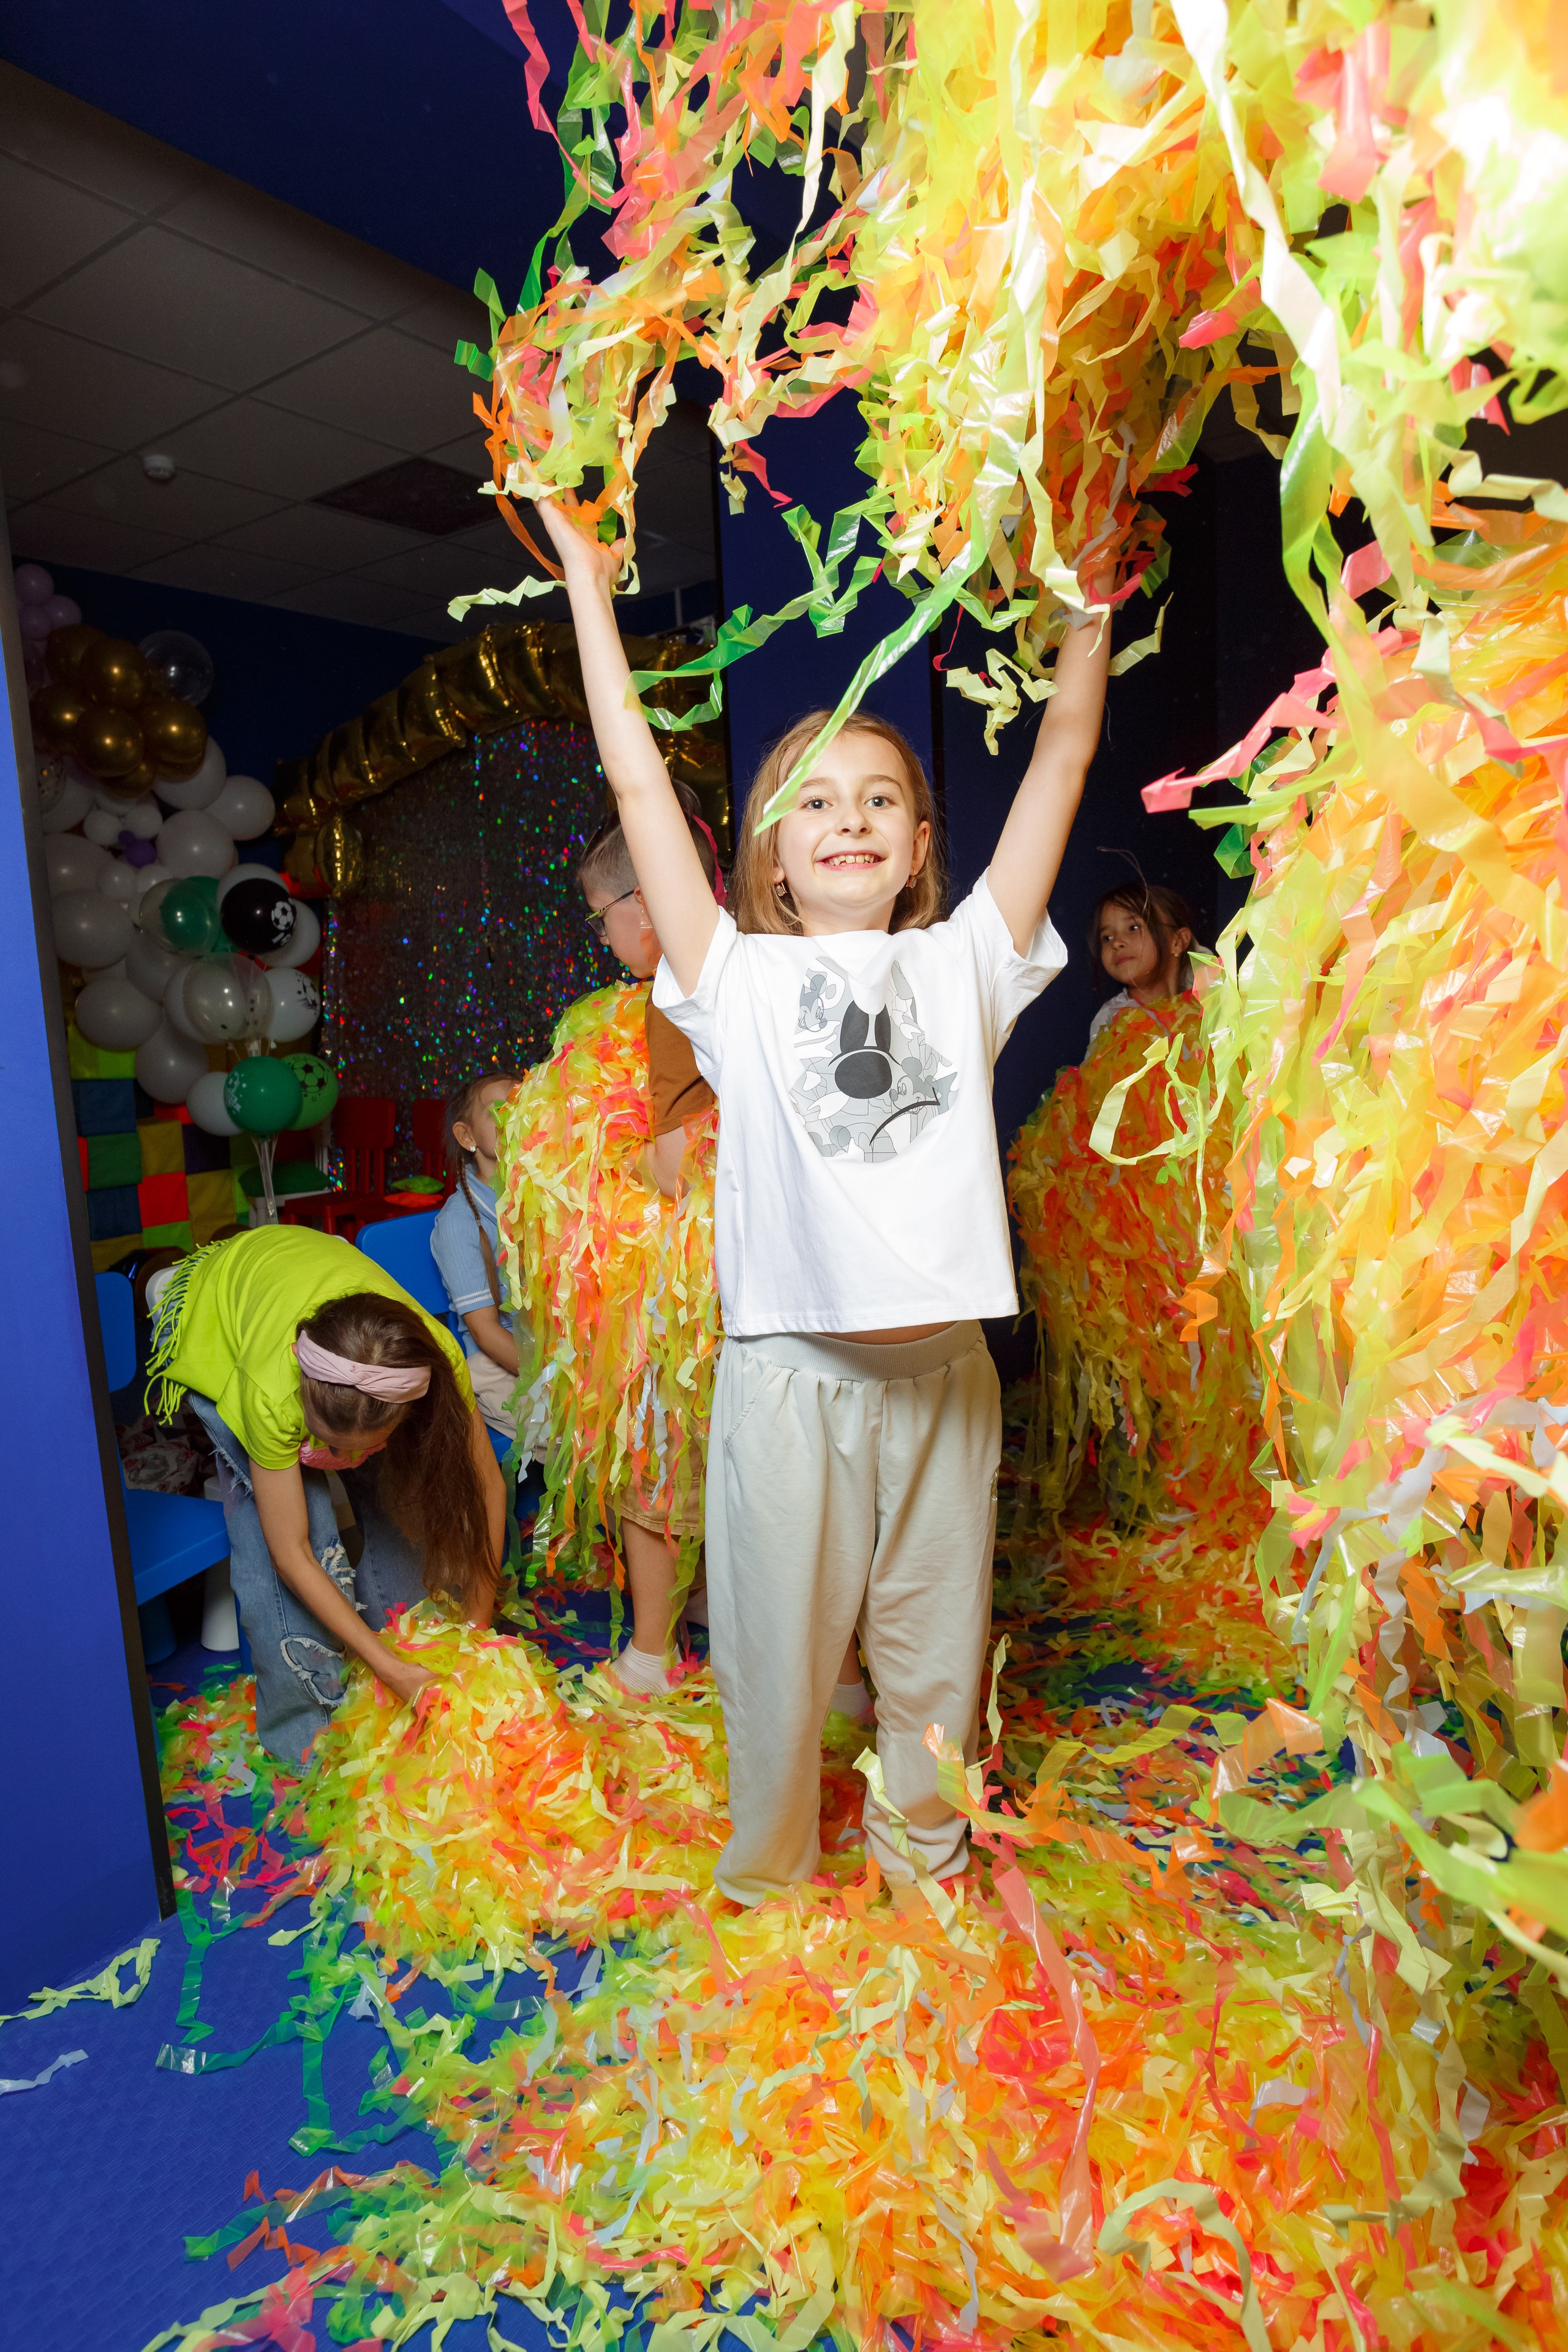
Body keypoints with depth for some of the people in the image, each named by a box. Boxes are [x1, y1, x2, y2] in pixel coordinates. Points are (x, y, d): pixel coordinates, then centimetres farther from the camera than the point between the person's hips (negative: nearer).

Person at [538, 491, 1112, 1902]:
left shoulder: (963, 964, 6)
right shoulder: (742, 980, 1)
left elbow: (1063, 758, 7)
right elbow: (639, 785, -1)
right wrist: (588, 585, 3)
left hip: (943, 1362, 2)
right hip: (788, 1365, -2)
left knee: (936, 1641, 18)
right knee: (779, 1644, 13)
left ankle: (926, 1864, 44)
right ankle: (766, 1885, 40)